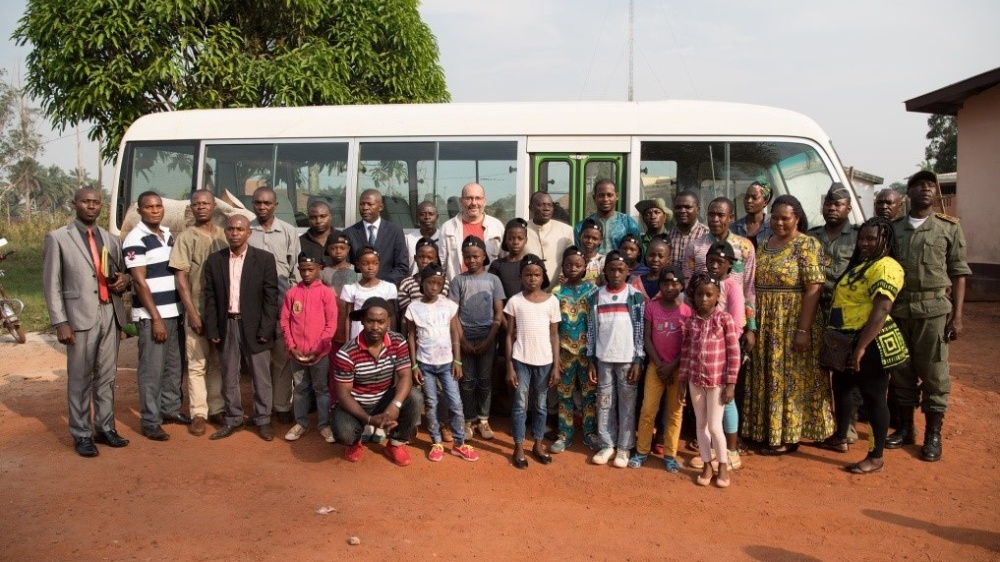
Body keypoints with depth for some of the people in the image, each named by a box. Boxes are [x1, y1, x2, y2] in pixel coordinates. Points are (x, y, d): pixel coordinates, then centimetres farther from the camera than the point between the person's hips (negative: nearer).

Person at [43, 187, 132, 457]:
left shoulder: (111, 239, 14)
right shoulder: (58, 238, 0)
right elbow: (52, 284, -3)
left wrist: (124, 280, -2)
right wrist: (60, 322, -9)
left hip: (111, 314, 5)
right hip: (80, 316, -4)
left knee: (107, 376, 11)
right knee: (80, 379, 2)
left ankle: (105, 428, 21)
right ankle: (82, 434, 11)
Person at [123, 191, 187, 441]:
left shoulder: (168, 235, 11)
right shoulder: (135, 240, -11)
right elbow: (140, 282, -15)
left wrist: (181, 309, 12)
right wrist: (156, 318, -17)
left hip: (173, 312, 7)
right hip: (151, 315, -7)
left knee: (173, 365, 16)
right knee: (152, 369, -2)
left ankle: (170, 409, 30)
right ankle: (150, 422, 6)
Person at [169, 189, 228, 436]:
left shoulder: (224, 235, 7)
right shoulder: (186, 237, -3)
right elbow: (181, 278, -6)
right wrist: (192, 313, -11)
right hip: (198, 310, -3)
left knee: (219, 363, 10)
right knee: (197, 364, 2)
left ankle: (217, 409, 20)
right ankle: (198, 414, 9)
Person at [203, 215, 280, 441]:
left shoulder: (265, 258, -4)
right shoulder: (214, 260, 4)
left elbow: (271, 296, -5)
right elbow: (210, 297, 5)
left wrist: (266, 329, -11)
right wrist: (211, 329, -1)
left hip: (255, 326, -2)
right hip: (226, 325, 3)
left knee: (261, 377, 6)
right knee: (229, 377, 11)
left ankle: (263, 420, 17)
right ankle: (233, 420, 24)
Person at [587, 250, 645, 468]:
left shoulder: (635, 297, -3)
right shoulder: (596, 297, 4)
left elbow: (640, 330, -4)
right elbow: (592, 330, 6)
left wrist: (637, 361, -8)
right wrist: (591, 360, 3)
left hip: (627, 358, -2)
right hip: (603, 359, 3)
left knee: (627, 404, 5)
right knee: (604, 403, 8)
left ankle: (624, 447, 15)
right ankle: (607, 444, 19)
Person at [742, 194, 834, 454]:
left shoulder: (807, 245, -10)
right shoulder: (764, 245, 11)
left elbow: (814, 289, -16)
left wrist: (803, 330, -21)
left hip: (792, 324, -7)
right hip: (766, 325, 7)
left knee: (791, 377, 2)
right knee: (768, 378, 12)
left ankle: (788, 436, 12)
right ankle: (769, 431, 24)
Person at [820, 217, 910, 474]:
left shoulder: (885, 267, -17)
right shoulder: (860, 263, 15)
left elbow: (881, 310, -26)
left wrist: (861, 347, -28)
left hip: (871, 343, -10)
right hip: (848, 340, 10)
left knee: (873, 397, 0)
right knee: (841, 388, 21)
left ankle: (876, 457, 11)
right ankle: (840, 439, 38)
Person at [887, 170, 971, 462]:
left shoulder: (949, 228, 5)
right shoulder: (893, 229, 11)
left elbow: (958, 273, 3)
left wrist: (957, 316, -5)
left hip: (934, 308, -2)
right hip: (898, 308, 2)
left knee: (934, 372, 0)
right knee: (901, 371, 9)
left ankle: (933, 435, 9)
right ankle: (905, 428, 21)